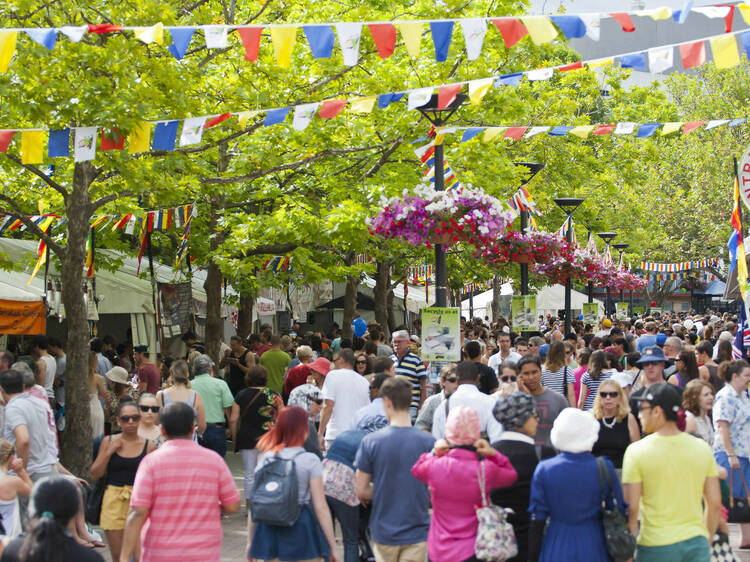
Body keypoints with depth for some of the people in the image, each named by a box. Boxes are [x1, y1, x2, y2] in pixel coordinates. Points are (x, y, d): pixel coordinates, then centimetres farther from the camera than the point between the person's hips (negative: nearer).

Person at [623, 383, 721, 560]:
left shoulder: (637, 451, -9)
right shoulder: (703, 448, 2)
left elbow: (632, 509, -10)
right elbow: (715, 504, 5)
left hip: (656, 547, -3)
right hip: (697, 543, 3)